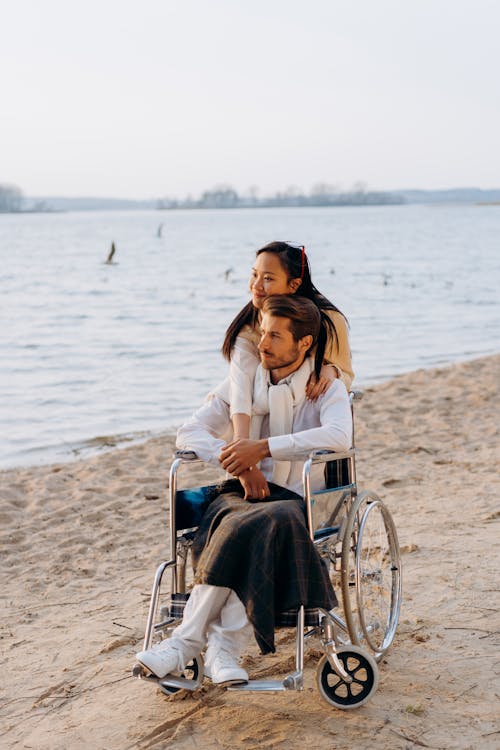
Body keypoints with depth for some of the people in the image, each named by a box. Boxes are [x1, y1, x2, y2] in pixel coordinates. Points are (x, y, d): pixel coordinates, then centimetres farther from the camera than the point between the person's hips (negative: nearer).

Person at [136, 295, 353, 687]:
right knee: (235, 523, -35)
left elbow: (339, 436, -19)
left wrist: (263, 447, -26)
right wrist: (239, 461, -15)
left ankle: (188, 641, -34)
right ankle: (222, 646, -38)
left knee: (272, 523, -38)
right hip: (244, 494, 2)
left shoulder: (327, 387, 4)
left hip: (298, 502, -2)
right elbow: (188, 434, 4)